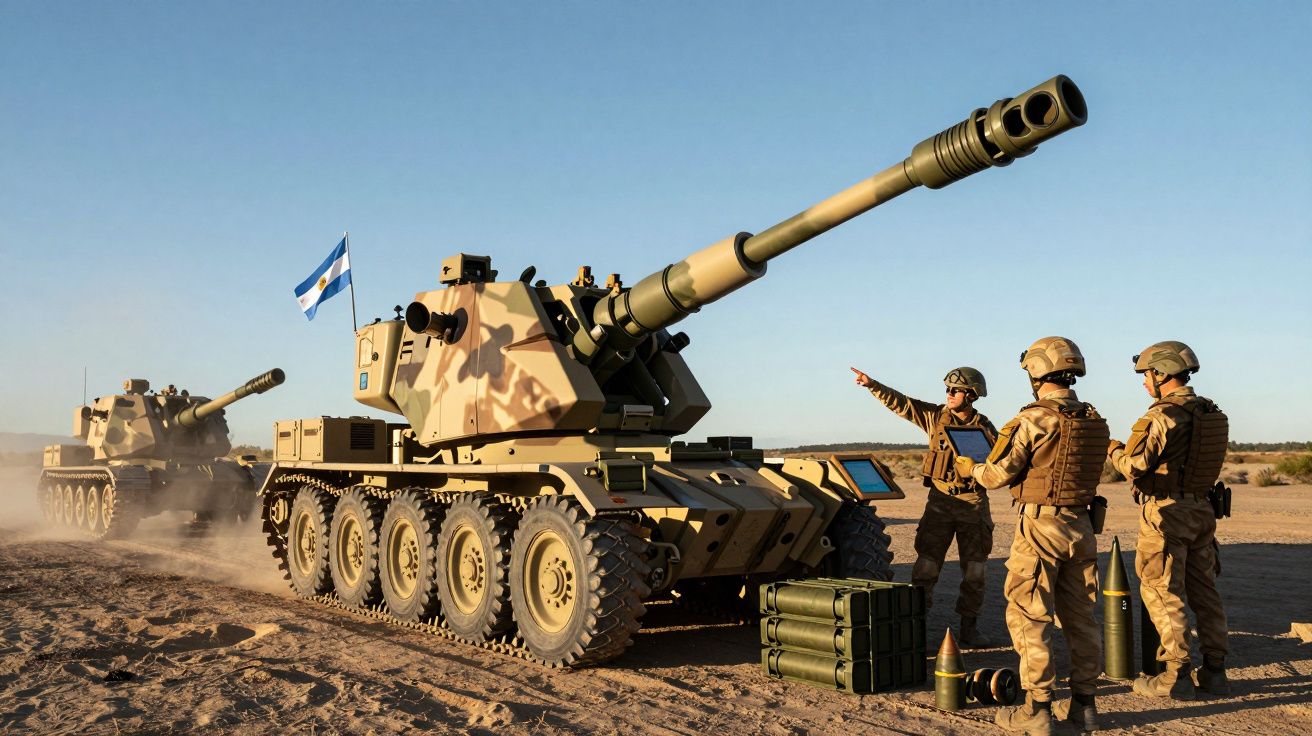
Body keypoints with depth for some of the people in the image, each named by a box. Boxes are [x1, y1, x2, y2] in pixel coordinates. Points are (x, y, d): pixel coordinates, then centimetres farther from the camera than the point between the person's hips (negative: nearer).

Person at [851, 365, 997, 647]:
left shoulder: (985, 428, -3)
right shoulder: (936, 417, 1)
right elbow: (900, 403, -4)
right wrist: (872, 384, -17)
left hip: (973, 502, 0)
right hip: (940, 500, 1)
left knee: (975, 571, 5)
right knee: (926, 566, -2)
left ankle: (969, 628, 17)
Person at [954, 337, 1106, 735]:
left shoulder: (1034, 419, -15)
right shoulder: (1095, 421, 4)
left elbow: (998, 474, -10)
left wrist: (969, 468, 11)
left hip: (1039, 526, -6)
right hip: (1081, 526, 6)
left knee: (1029, 617, 1)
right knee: (1080, 616, 13)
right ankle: (1083, 704, 20)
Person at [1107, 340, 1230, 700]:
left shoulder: (1164, 415, -17)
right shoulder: (1210, 413, 8)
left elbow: (1136, 466, -16)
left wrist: (1114, 449, 4)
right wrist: (1133, 447, 19)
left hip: (1166, 512, -8)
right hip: (1201, 509, 8)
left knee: (1163, 593, 0)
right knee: (1204, 591, 14)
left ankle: (1177, 676, 2)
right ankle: (1214, 671, 19)